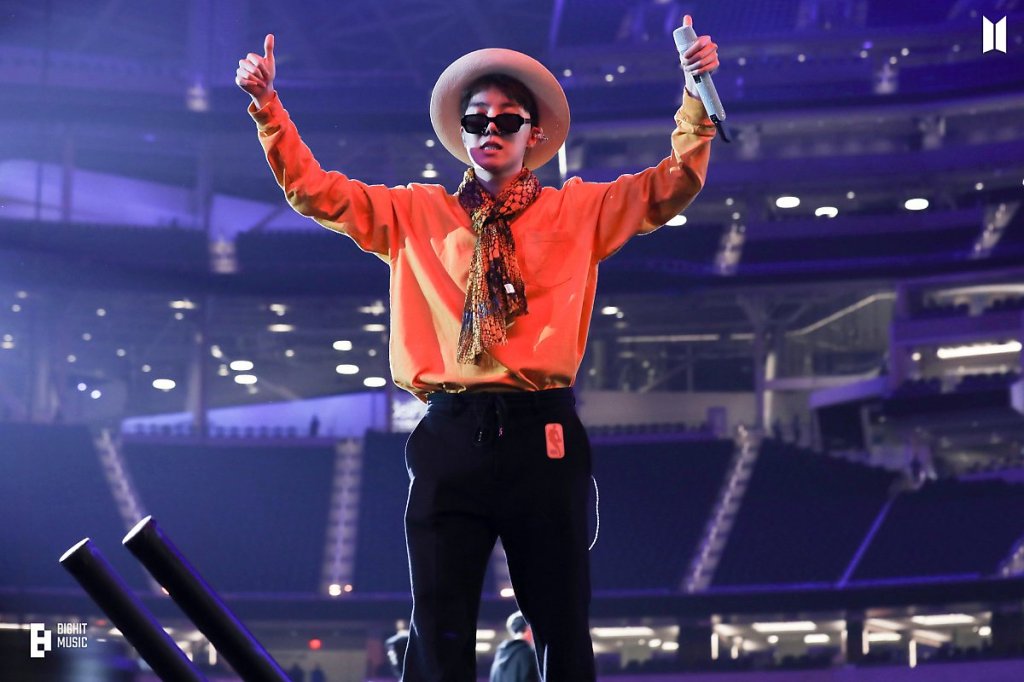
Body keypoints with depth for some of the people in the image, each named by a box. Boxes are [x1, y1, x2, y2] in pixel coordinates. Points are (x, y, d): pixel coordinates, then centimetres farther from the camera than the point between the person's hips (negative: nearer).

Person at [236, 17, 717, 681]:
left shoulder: (580, 211, 13)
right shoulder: (414, 214, 15)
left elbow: (671, 186, 6)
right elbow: (315, 190, 13)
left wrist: (696, 99, -7)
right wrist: (268, 104, 3)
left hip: (543, 438, 0)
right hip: (451, 435, 1)